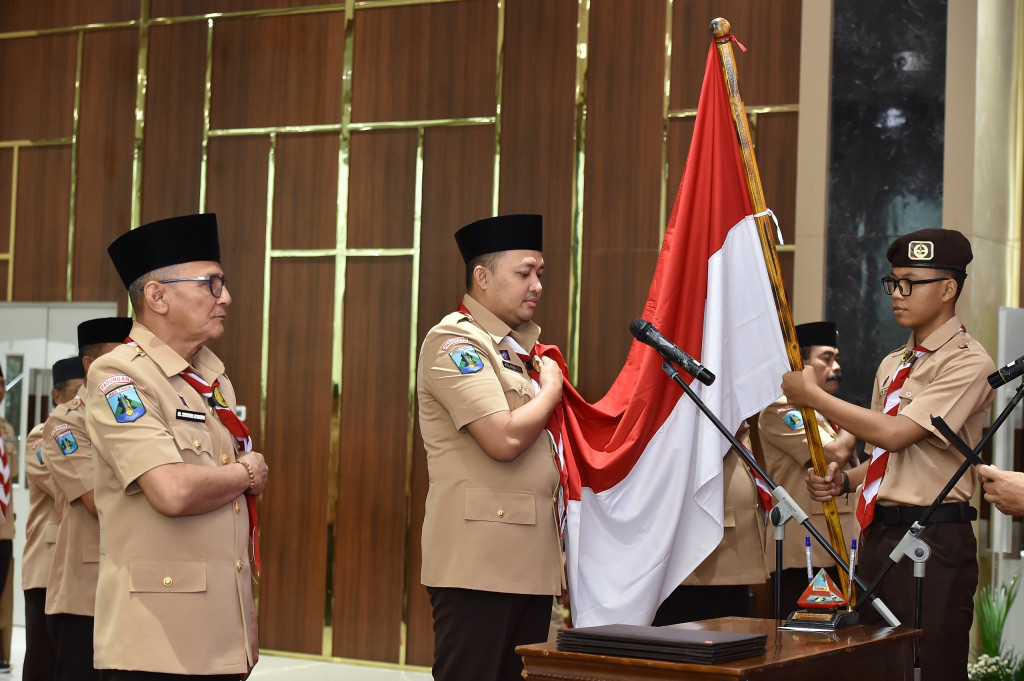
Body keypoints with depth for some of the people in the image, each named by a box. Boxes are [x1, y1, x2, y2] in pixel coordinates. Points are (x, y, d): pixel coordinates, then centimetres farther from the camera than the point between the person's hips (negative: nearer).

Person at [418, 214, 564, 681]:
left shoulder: (520, 347, 20)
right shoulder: (454, 340, -8)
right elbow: (504, 439, -20)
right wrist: (551, 389, -3)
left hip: (532, 562, 9)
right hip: (477, 564, -9)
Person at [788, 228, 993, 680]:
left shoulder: (968, 363, -10)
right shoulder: (892, 366, 17)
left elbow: (894, 433, -20)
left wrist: (812, 395, -11)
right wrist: (842, 480, 3)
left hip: (935, 542, -8)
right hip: (879, 534, 8)